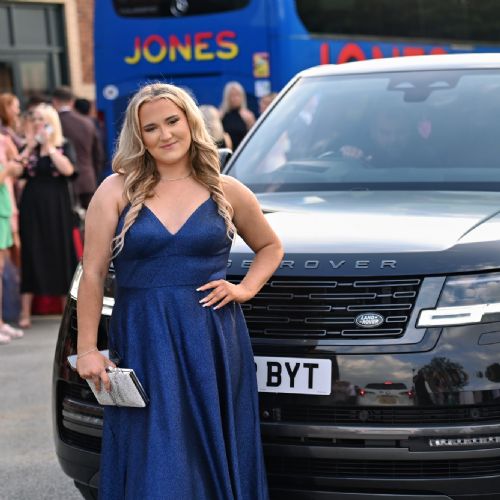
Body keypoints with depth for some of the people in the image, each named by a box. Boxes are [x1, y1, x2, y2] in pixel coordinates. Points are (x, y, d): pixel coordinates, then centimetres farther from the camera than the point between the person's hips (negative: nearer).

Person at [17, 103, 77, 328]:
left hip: (56, 208, -1)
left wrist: (49, 146, -13)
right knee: (31, 255, -1)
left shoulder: (64, 146, 3)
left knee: (60, 253, 3)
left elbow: (68, 169, -17)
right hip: (32, 207, 2)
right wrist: (30, 147, -9)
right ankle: (25, 313, 0)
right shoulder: (28, 148, 9)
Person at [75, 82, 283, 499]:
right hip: (143, 343, -1)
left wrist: (246, 289, 3)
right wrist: (87, 348, -7)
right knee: (154, 466, -4)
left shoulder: (227, 192, 8)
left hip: (213, 341, 2)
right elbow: (93, 274, -1)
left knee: (216, 457, 6)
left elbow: (270, 247, 22)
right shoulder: (116, 191, 2)